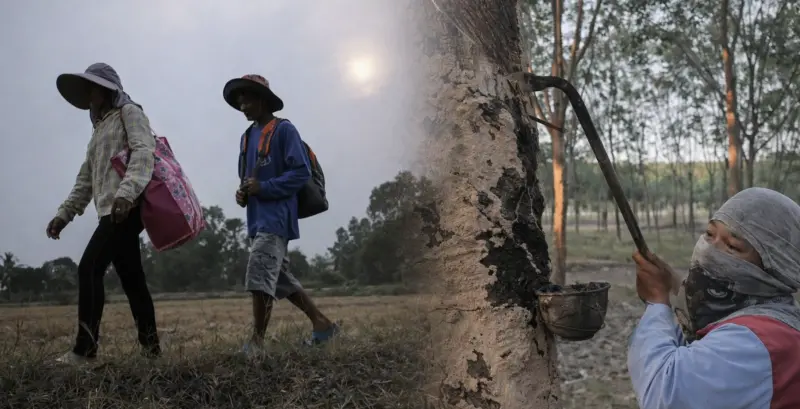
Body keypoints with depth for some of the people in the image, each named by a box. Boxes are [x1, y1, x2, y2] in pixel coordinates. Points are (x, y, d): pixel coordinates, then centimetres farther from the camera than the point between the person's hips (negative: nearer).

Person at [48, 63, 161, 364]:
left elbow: (143, 153, -16)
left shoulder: (129, 112, 3)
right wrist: (65, 213, 15)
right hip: (113, 211, 9)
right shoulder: (100, 128, 29)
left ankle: (84, 349, -12)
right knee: (131, 277, 6)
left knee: (89, 268, -14)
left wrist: (126, 193, -30)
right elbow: (86, 179, 26)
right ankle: (150, 346, 9)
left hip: (128, 207, -9)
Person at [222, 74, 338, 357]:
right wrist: (242, 193, 3)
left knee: (260, 277, -15)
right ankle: (322, 324, 21)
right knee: (281, 280, 11)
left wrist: (264, 188, -18)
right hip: (257, 218, 9)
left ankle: (257, 341, -5)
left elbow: (301, 172, -12)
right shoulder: (247, 137, 18)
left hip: (276, 217, -9)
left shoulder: (283, 130, -6)